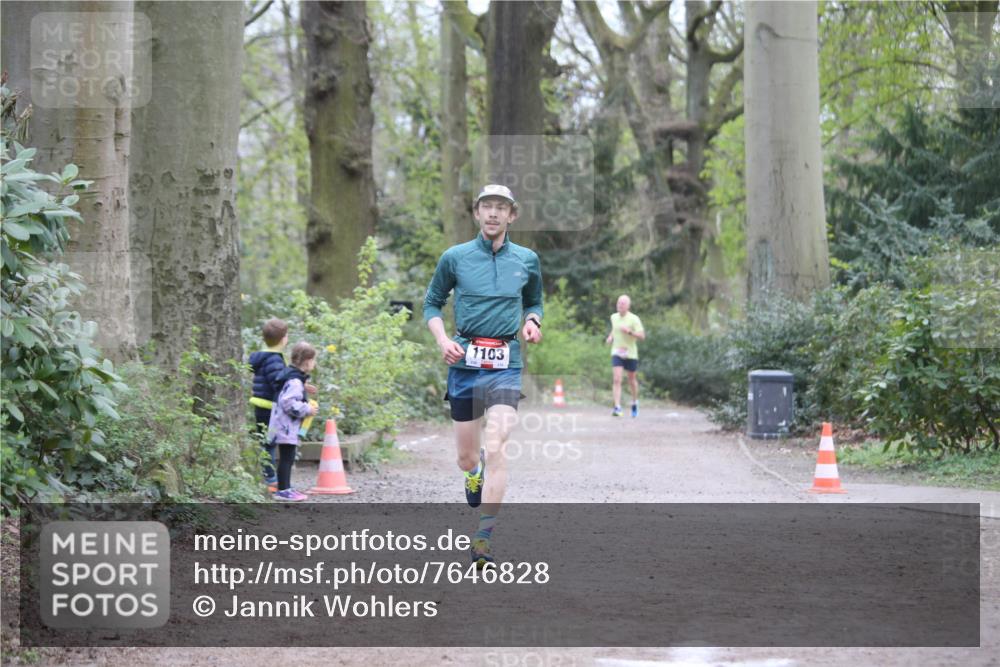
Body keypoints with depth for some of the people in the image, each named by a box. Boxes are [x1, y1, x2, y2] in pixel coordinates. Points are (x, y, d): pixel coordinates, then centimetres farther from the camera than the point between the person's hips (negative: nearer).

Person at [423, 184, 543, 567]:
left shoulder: (527, 260, 7)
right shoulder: (454, 257, 3)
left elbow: (534, 302, 23)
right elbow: (432, 304, 12)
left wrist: (532, 322, 1)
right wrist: (442, 341, -5)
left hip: (506, 366, -1)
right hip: (464, 363, 1)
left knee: (496, 450, -17)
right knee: (465, 457, 9)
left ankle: (484, 536, -15)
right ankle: (476, 471, 47)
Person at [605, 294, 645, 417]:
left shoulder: (634, 319, -11)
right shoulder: (614, 317, 4)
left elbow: (642, 336, -14)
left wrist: (629, 331, -28)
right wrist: (610, 337, 6)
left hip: (630, 353, -2)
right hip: (616, 353, 2)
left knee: (632, 380, 15)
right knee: (616, 380, -14)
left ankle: (635, 402, 40)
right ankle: (617, 408, -20)